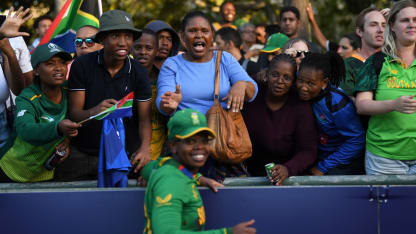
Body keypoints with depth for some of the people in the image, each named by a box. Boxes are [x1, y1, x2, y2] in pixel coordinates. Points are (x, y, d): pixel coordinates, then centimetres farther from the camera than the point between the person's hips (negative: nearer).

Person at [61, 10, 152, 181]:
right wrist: (93, 112, -32)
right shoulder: (81, 65, -5)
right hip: (82, 153, 0)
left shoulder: (138, 72, -1)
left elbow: (144, 118, -5)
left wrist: (145, 147, -25)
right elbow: (73, 113, -9)